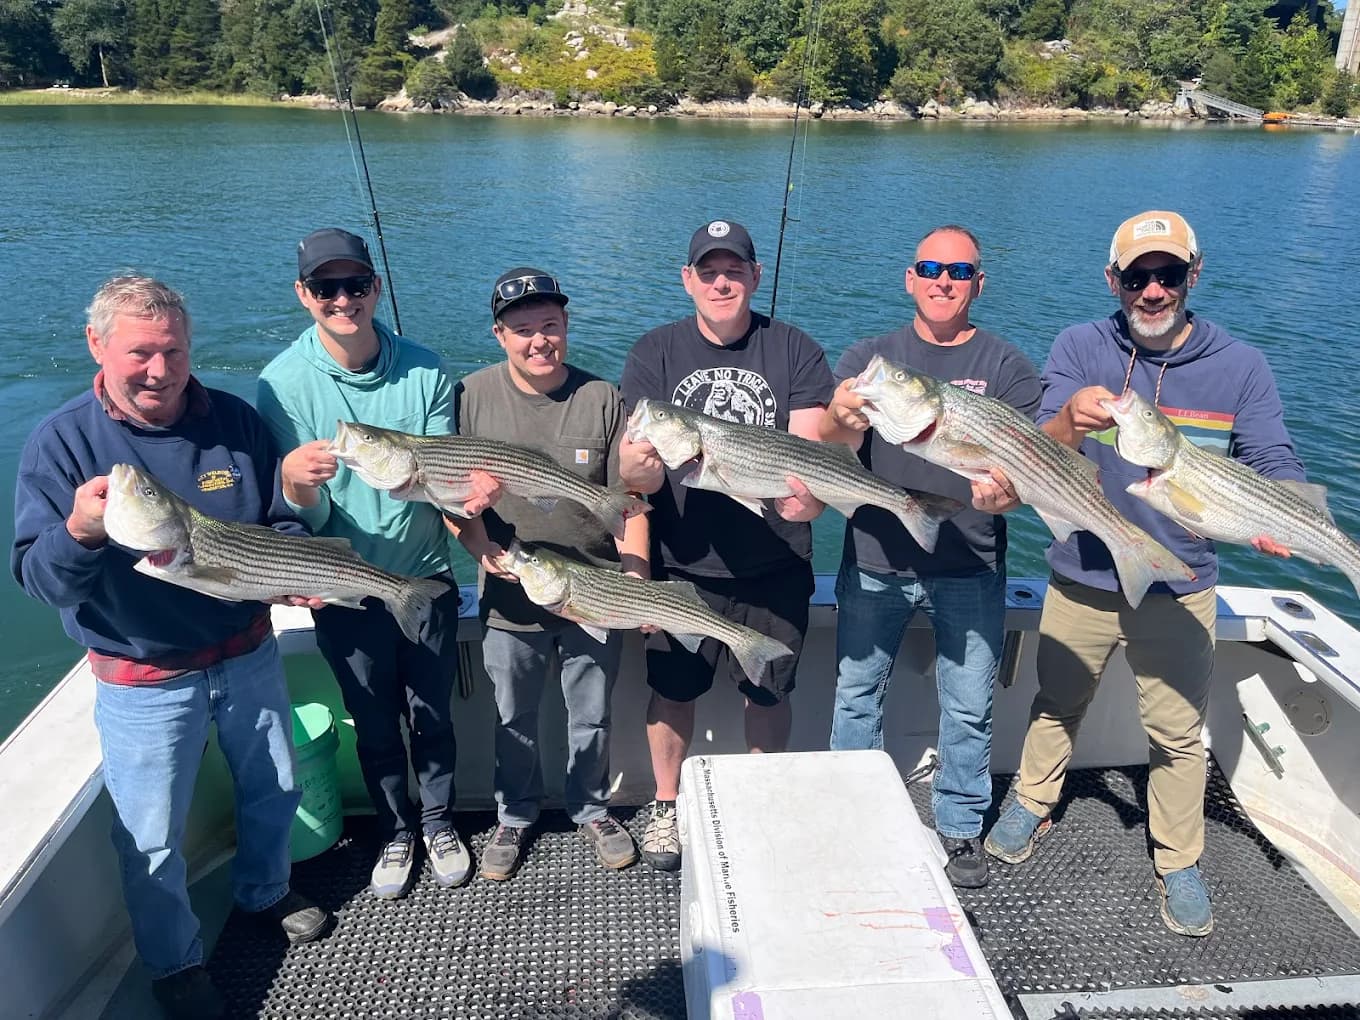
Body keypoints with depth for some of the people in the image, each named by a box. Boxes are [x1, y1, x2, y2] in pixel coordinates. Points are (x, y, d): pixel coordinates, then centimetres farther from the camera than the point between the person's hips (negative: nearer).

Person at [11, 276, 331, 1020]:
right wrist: (79, 531, -40)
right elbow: (37, 578, -19)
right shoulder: (62, 443, -14)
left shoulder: (236, 421, -7)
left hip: (247, 654, 3)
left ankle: (264, 891, 50)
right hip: (142, 677, -3)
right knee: (152, 838, 11)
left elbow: (284, 523, 3)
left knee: (274, 789, 21)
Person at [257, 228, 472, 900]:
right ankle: (396, 833, 40)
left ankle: (438, 823, 41)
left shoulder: (424, 371, -10)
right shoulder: (284, 383, -13)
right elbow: (309, 517, -14)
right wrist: (294, 481, -38)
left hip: (426, 579, 1)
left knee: (432, 717, 16)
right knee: (375, 726, 16)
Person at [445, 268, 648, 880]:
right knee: (514, 721, 18)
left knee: (592, 717, 17)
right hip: (510, 600, 1)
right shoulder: (471, 397, -6)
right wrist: (481, 547, -17)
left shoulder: (601, 399, -7)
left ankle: (591, 808, 42)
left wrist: (636, 581, -10)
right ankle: (514, 815, 42)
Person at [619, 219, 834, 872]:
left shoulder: (795, 352, -1)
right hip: (682, 566, 0)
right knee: (672, 691, 11)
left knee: (768, 692, 14)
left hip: (776, 567, 1)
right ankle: (666, 807, 35)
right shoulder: (654, 354, -2)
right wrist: (637, 466, -34)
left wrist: (810, 492, -31)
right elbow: (638, 477, -9)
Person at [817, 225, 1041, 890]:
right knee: (856, 694, 12)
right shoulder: (869, 357, 4)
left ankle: (960, 829, 30)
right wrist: (842, 419, -34)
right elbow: (835, 446, -9)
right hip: (874, 564, 1)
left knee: (969, 708, 8)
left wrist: (1004, 490, -28)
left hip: (969, 568, 0)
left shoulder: (1006, 368, 3)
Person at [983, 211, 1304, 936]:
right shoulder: (1080, 349, -7)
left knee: (1178, 734, 10)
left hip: (1178, 590, 0)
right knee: (1057, 704, 18)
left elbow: (1275, 465, -9)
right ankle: (1030, 806, 42)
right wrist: (1069, 422, -41)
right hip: (1082, 578, 0)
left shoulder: (1239, 367, -6)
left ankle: (1179, 865, 30)